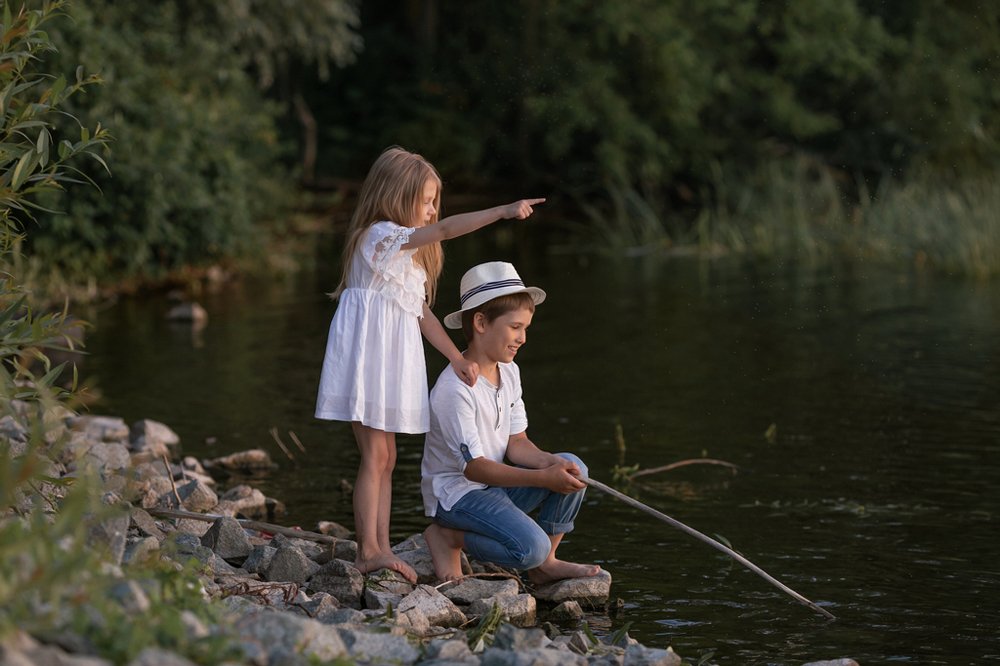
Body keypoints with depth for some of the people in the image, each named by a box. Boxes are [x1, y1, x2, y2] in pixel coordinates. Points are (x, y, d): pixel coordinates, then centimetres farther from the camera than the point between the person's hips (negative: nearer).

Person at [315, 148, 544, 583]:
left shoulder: (407, 253, 19)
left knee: (384, 457, 8)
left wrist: (456, 358, 7)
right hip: (369, 356, -10)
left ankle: (379, 548, 9)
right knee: (375, 455, -9)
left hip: (392, 363, 10)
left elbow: (422, 313, 16)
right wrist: (503, 212, -32)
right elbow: (444, 230, -26)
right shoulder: (381, 236, -12)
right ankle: (369, 549, -7)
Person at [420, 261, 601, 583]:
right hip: (457, 493, -9)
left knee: (573, 468, -6)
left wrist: (550, 462, -17)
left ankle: (545, 563, 6)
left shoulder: (509, 372, 6)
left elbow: (516, 442, 5)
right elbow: (473, 467, -24)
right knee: (531, 547, -27)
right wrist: (543, 478, -29)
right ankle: (448, 536, -5)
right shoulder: (454, 389, -24)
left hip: (496, 484, 9)